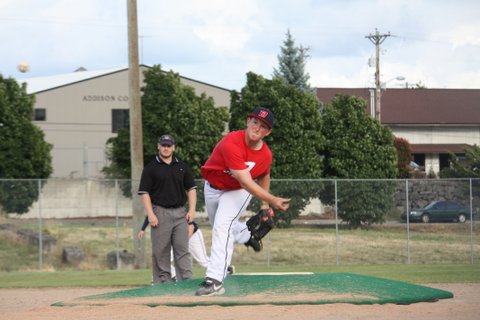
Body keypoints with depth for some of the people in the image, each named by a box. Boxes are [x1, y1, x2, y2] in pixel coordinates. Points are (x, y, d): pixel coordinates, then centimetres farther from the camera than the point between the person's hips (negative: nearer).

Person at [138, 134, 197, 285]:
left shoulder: (182, 166, 14)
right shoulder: (151, 168, 3)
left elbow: (191, 188, 15)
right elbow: (144, 192, -1)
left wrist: (192, 210, 3)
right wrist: (150, 214, -11)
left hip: (180, 213, 3)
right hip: (160, 213, -3)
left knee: (183, 249, -3)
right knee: (160, 251, -2)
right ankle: (162, 282, 2)